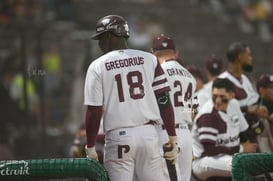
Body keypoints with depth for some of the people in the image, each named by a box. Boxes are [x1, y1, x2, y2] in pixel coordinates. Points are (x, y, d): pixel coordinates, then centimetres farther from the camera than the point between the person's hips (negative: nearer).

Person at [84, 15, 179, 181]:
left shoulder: (97, 66, 0)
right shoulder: (149, 60, 6)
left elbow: (94, 111, -3)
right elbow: (164, 100, 2)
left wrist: (90, 147, 5)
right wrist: (173, 137, 6)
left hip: (118, 138, -2)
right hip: (148, 134, 2)